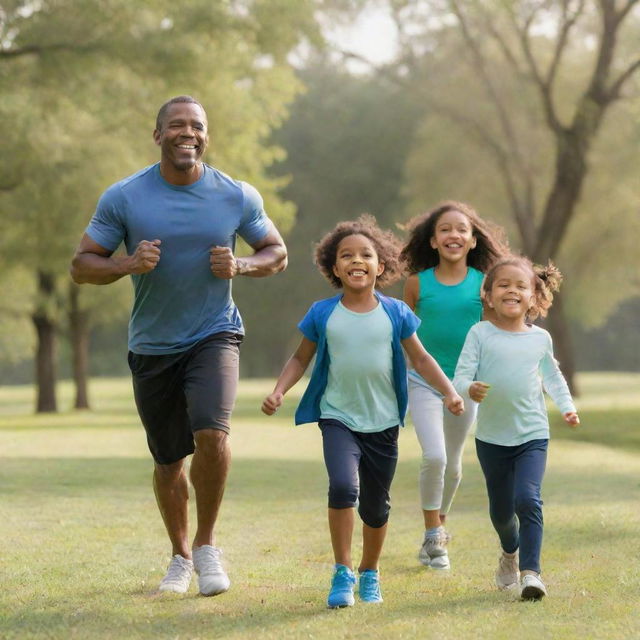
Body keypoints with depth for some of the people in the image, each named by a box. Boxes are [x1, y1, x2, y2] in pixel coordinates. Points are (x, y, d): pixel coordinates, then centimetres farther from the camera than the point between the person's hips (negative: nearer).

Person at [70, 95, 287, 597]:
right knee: (169, 461, 10)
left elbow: (277, 252, 8)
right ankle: (181, 556, 33)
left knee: (212, 432, -24)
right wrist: (128, 264, -23)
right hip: (153, 345, 1)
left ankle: (207, 545, -2)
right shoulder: (122, 198, -7)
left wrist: (240, 266, -13)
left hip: (214, 334, -1)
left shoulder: (238, 197, -4)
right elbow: (82, 265, -3)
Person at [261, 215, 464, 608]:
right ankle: (342, 572, -13)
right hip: (338, 417, -2)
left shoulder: (395, 313, -1)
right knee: (343, 486, -25)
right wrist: (278, 392, -6)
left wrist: (449, 392, -3)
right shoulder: (323, 314, -2)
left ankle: (370, 574, 34)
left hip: (383, 423, 2)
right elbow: (301, 359, 8)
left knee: (376, 505, 12)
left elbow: (421, 359, 7)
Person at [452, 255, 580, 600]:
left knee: (528, 500, -19)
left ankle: (530, 570, -18)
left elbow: (552, 375, 20)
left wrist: (567, 406, 9)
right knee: (501, 507, 14)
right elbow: (461, 375, -11)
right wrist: (470, 388, -32)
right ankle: (510, 552, 44)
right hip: (492, 437, 0)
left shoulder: (540, 338, 3)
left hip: (533, 434, 0)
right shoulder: (480, 333, -6)